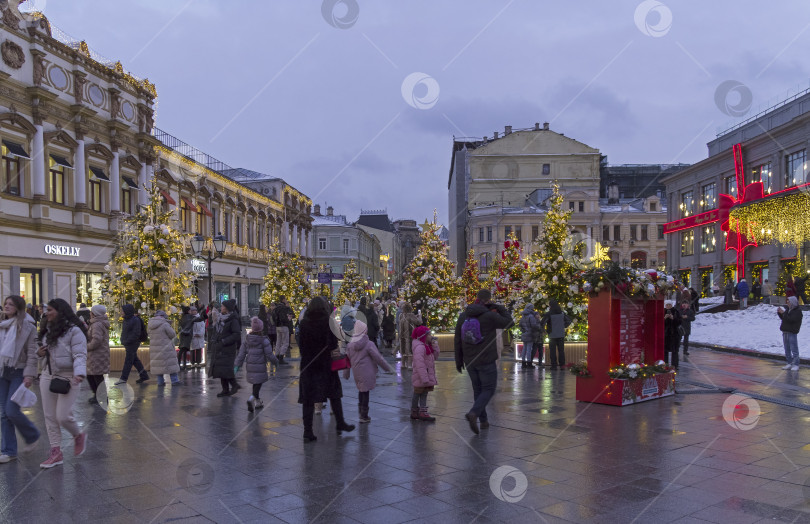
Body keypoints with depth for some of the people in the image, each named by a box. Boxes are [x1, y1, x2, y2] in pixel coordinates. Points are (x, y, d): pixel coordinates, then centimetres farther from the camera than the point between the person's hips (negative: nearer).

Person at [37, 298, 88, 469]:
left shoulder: (74, 331, -13)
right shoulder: (48, 329, 12)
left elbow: (80, 355, -18)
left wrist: (79, 373, -34)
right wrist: (40, 353, 3)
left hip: (67, 377, -8)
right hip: (47, 376, 8)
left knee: (63, 416, -9)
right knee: (50, 417, 8)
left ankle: (79, 436, 22)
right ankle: (56, 452, 17)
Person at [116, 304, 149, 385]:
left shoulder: (135, 320, -16)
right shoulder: (126, 319, 11)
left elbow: (136, 334, -21)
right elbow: (125, 332, 19)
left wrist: (126, 341, -21)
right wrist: (123, 341, 6)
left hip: (133, 343, -9)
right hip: (128, 344, 9)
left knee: (128, 360, -6)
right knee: (135, 360, 12)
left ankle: (123, 378, -3)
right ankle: (144, 375, 19)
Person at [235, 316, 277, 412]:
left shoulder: (247, 339, 4)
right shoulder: (264, 340, -11)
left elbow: (241, 353, 4)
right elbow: (269, 355, -9)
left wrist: (237, 365, 8)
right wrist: (275, 362, 7)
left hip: (249, 365, 6)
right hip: (260, 366, -6)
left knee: (255, 383, 19)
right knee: (258, 383, -2)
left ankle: (257, 401, 30)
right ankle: (252, 398, -25)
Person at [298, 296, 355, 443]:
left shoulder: (304, 323, -2)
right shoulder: (328, 322, -10)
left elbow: (301, 344, 3)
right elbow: (333, 344, -11)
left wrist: (306, 357, 11)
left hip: (307, 365, 2)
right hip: (325, 365, -2)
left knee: (308, 399, 5)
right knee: (334, 394, 15)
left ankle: (308, 431, 3)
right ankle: (340, 424, 25)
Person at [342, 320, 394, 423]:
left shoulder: (350, 345, 3)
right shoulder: (368, 344, -13)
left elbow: (347, 360, 8)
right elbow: (378, 358, -10)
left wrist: (346, 373, 19)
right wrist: (388, 369, 1)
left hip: (356, 372, 5)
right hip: (367, 373, -5)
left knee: (361, 390, 21)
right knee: (366, 392, 2)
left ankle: (361, 410, 24)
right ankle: (364, 416, 9)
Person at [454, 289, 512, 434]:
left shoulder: (463, 316, 3)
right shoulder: (489, 316, -14)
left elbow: (457, 340, 6)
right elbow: (508, 322, -1)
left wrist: (459, 360, 13)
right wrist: (499, 307, 1)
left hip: (470, 361, 5)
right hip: (486, 361, -5)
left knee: (478, 389, 17)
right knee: (488, 390, 3)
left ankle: (483, 420, 20)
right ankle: (474, 413, -18)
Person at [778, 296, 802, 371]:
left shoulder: (798, 311, -10)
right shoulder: (789, 310, 14)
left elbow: (791, 319, -22)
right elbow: (783, 318, 20)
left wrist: (783, 313, -19)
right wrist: (779, 313, 4)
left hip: (792, 333, -9)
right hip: (785, 332, 9)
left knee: (794, 349, -6)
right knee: (787, 349, 12)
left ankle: (796, 365, -4)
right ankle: (790, 363, 19)